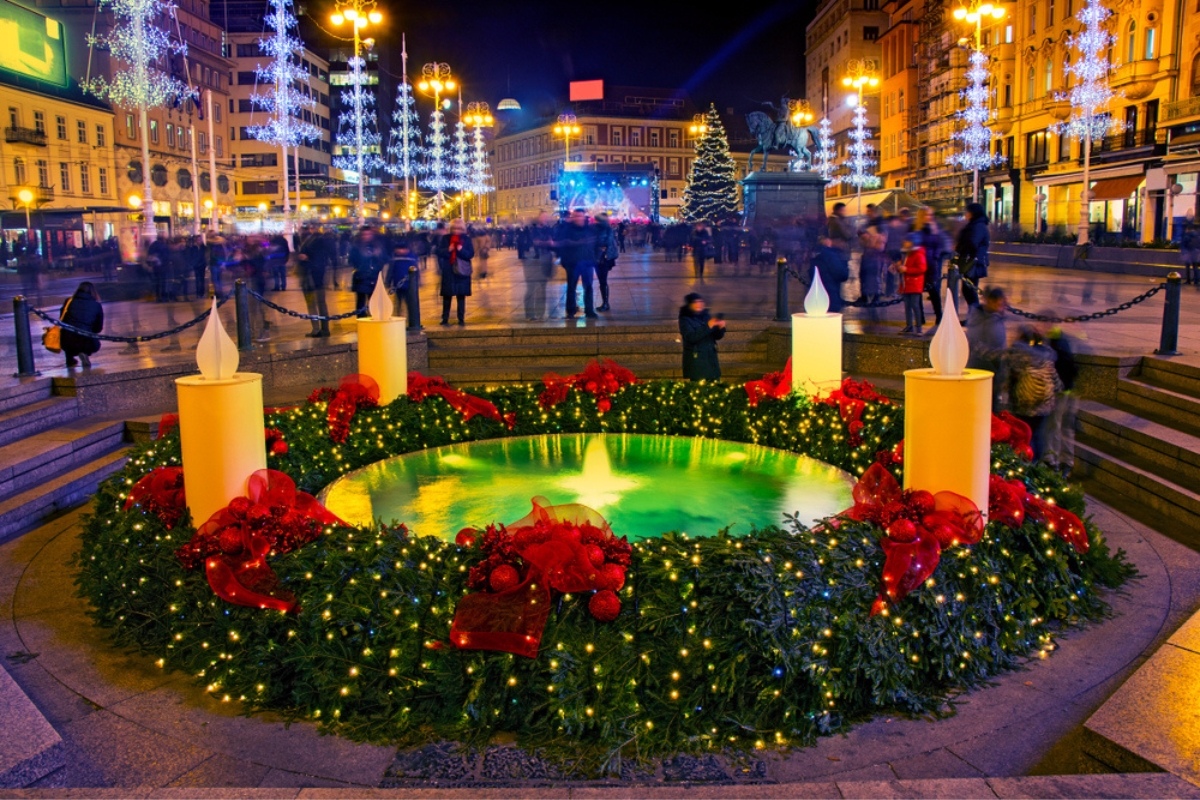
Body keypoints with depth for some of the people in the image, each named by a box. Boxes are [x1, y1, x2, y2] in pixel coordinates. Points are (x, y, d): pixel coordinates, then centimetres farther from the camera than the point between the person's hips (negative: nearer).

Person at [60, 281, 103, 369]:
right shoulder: (97, 305, 6)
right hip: (85, 342, -2)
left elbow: (61, 321, 16)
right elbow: (99, 328, 12)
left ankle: (70, 358, 25)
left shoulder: (69, 302, 8)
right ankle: (85, 353, 2)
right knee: (96, 344, 33)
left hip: (65, 342, 2)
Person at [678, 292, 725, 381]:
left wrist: (720, 328, -9)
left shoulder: (705, 316, 11)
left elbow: (716, 336, 12)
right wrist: (708, 326, -24)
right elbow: (691, 337, -19)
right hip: (695, 359, -5)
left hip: (711, 358, 5)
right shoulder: (685, 319, -3)